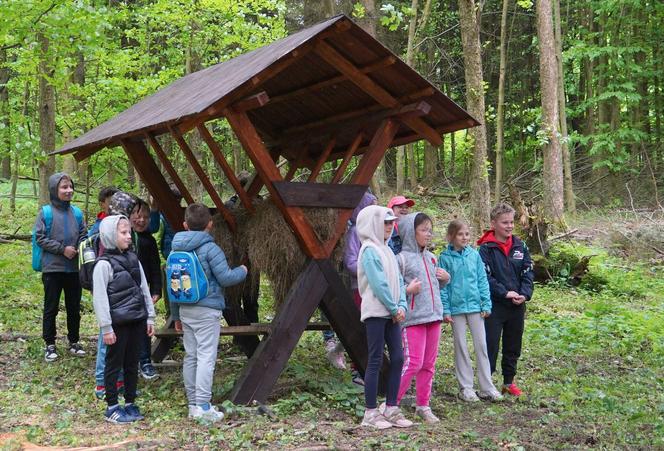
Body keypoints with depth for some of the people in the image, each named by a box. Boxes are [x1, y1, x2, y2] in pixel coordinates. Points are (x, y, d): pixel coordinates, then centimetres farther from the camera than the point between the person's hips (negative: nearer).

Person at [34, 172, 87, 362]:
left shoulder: (76, 213, 4)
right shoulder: (46, 212, -7)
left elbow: (83, 236, 10)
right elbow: (40, 238, -9)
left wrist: (80, 249, -10)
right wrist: (62, 249, -15)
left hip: (74, 268, 4)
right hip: (52, 268, -4)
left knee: (74, 307, 12)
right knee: (51, 308, 6)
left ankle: (74, 342, 25)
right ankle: (50, 345, 16)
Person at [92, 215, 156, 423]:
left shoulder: (133, 259, 9)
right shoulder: (104, 264, -11)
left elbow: (144, 289, 13)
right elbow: (99, 298, -13)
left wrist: (150, 317, 11)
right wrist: (106, 328, -14)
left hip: (137, 320, 6)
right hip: (118, 323, -6)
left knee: (132, 363, 13)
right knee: (115, 364, 4)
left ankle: (130, 404, 24)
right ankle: (112, 407, 14)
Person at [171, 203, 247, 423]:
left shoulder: (176, 250, 9)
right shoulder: (210, 248, -12)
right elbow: (226, 278, -14)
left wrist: (176, 315, 22)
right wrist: (242, 271, 8)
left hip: (185, 309, 7)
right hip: (206, 310, -7)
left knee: (190, 356, 12)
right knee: (206, 357, -5)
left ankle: (193, 404, 18)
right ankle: (203, 406, -8)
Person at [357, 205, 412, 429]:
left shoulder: (386, 250, 16)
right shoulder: (369, 250, -10)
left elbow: (398, 281, 13)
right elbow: (379, 284, -16)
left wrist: (401, 306, -1)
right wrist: (394, 308, -11)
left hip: (392, 313, 8)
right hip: (376, 312, -8)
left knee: (397, 358, 6)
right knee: (375, 361, -4)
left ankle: (391, 408, 14)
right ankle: (370, 413, 2)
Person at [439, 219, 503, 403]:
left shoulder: (474, 255, 2)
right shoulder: (445, 258, -4)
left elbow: (482, 280, 5)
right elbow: (442, 285, -3)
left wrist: (486, 304, -1)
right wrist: (445, 309, -8)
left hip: (475, 306, 2)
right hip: (456, 307, -2)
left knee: (481, 346, 4)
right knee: (461, 347, 7)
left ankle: (487, 387, 10)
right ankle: (465, 387, 14)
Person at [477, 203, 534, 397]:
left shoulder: (520, 246, 6)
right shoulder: (486, 248, -9)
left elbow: (528, 273, 4)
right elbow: (485, 277, -15)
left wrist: (525, 294, -11)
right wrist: (505, 293, -20)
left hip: (517, 306, 5)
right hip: (494, 305, -5)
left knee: (513, 346, 15)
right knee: (491, 345, -1)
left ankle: (509, 381, 28)